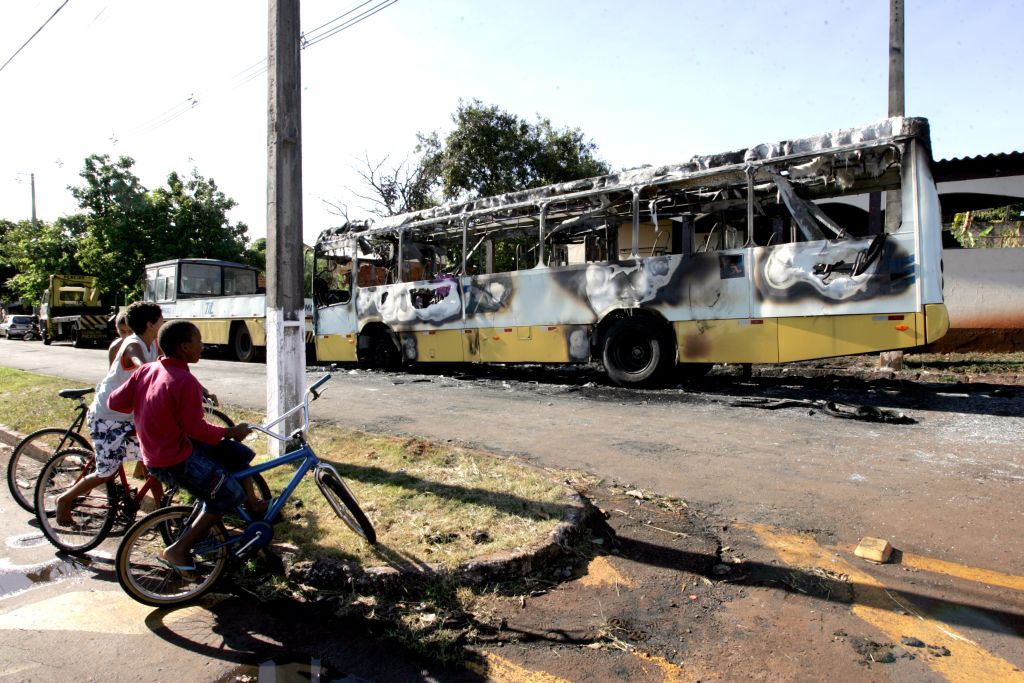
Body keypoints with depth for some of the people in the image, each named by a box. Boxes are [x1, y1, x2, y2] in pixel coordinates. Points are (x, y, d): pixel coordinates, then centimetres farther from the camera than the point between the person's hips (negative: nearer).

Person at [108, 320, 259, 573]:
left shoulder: (147, 370, 0)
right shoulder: (185, 381, -26)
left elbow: (115, 401, 3)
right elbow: (196, 428, -23)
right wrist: (230, 432, -9)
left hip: (156, 448, 9)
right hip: (173, 460, -9)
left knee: (240, 454, 13)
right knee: (228, 495, -3)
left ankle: (253, 507, 23)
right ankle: (177, 550, 5)